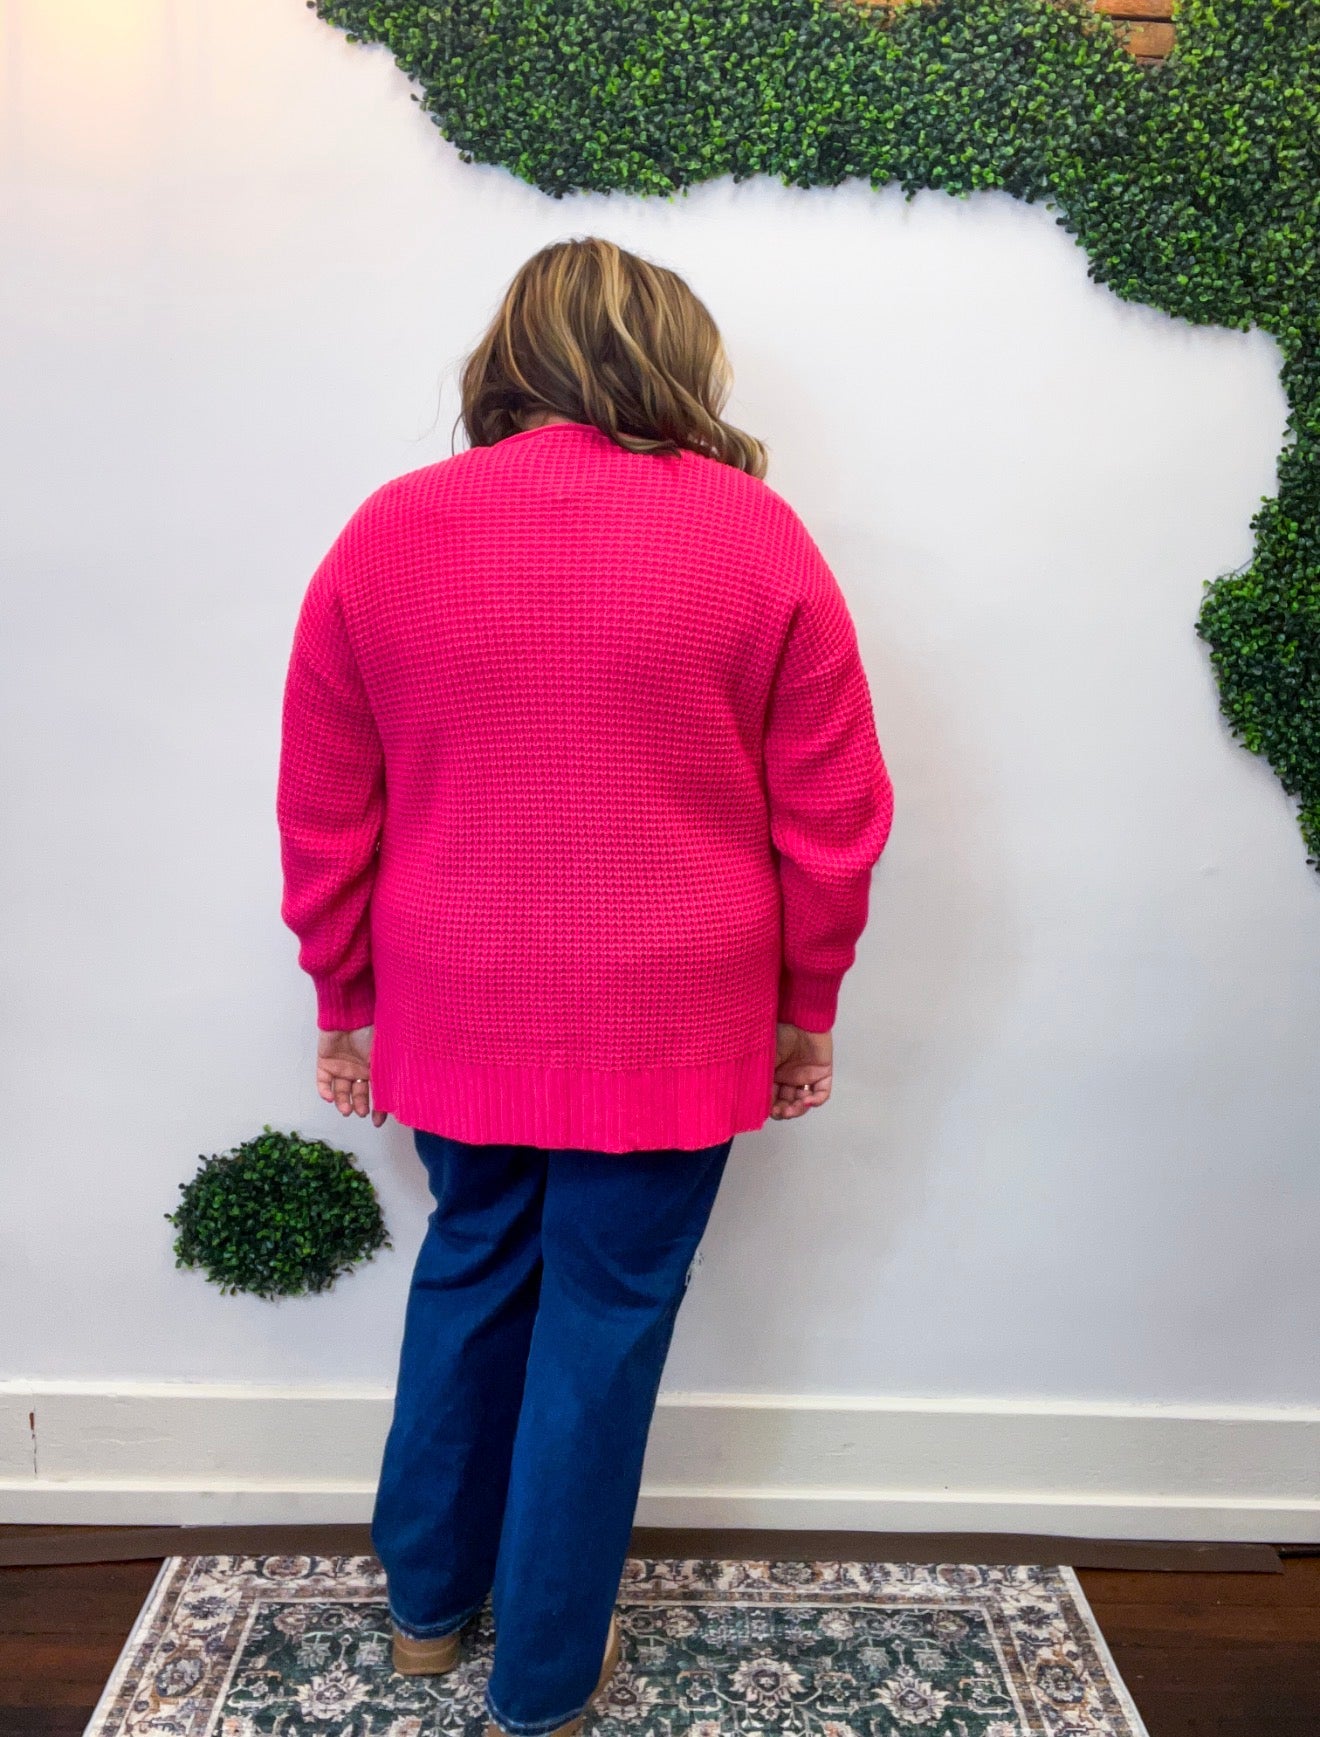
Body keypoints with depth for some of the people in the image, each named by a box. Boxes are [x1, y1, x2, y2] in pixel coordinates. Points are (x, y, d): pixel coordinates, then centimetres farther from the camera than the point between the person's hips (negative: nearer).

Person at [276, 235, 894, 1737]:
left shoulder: (385, 532, -1)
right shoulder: (756, 534, -6)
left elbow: (323, 814, 3)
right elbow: (832, 818, -4)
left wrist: (345, 1003, 14)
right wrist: (806, 1008, 8)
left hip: (452, 1010, 3)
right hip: (668, 1025, -2)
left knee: (468, 1273, 23)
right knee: (606, 1316, 13)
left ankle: (426, 1601, 43)